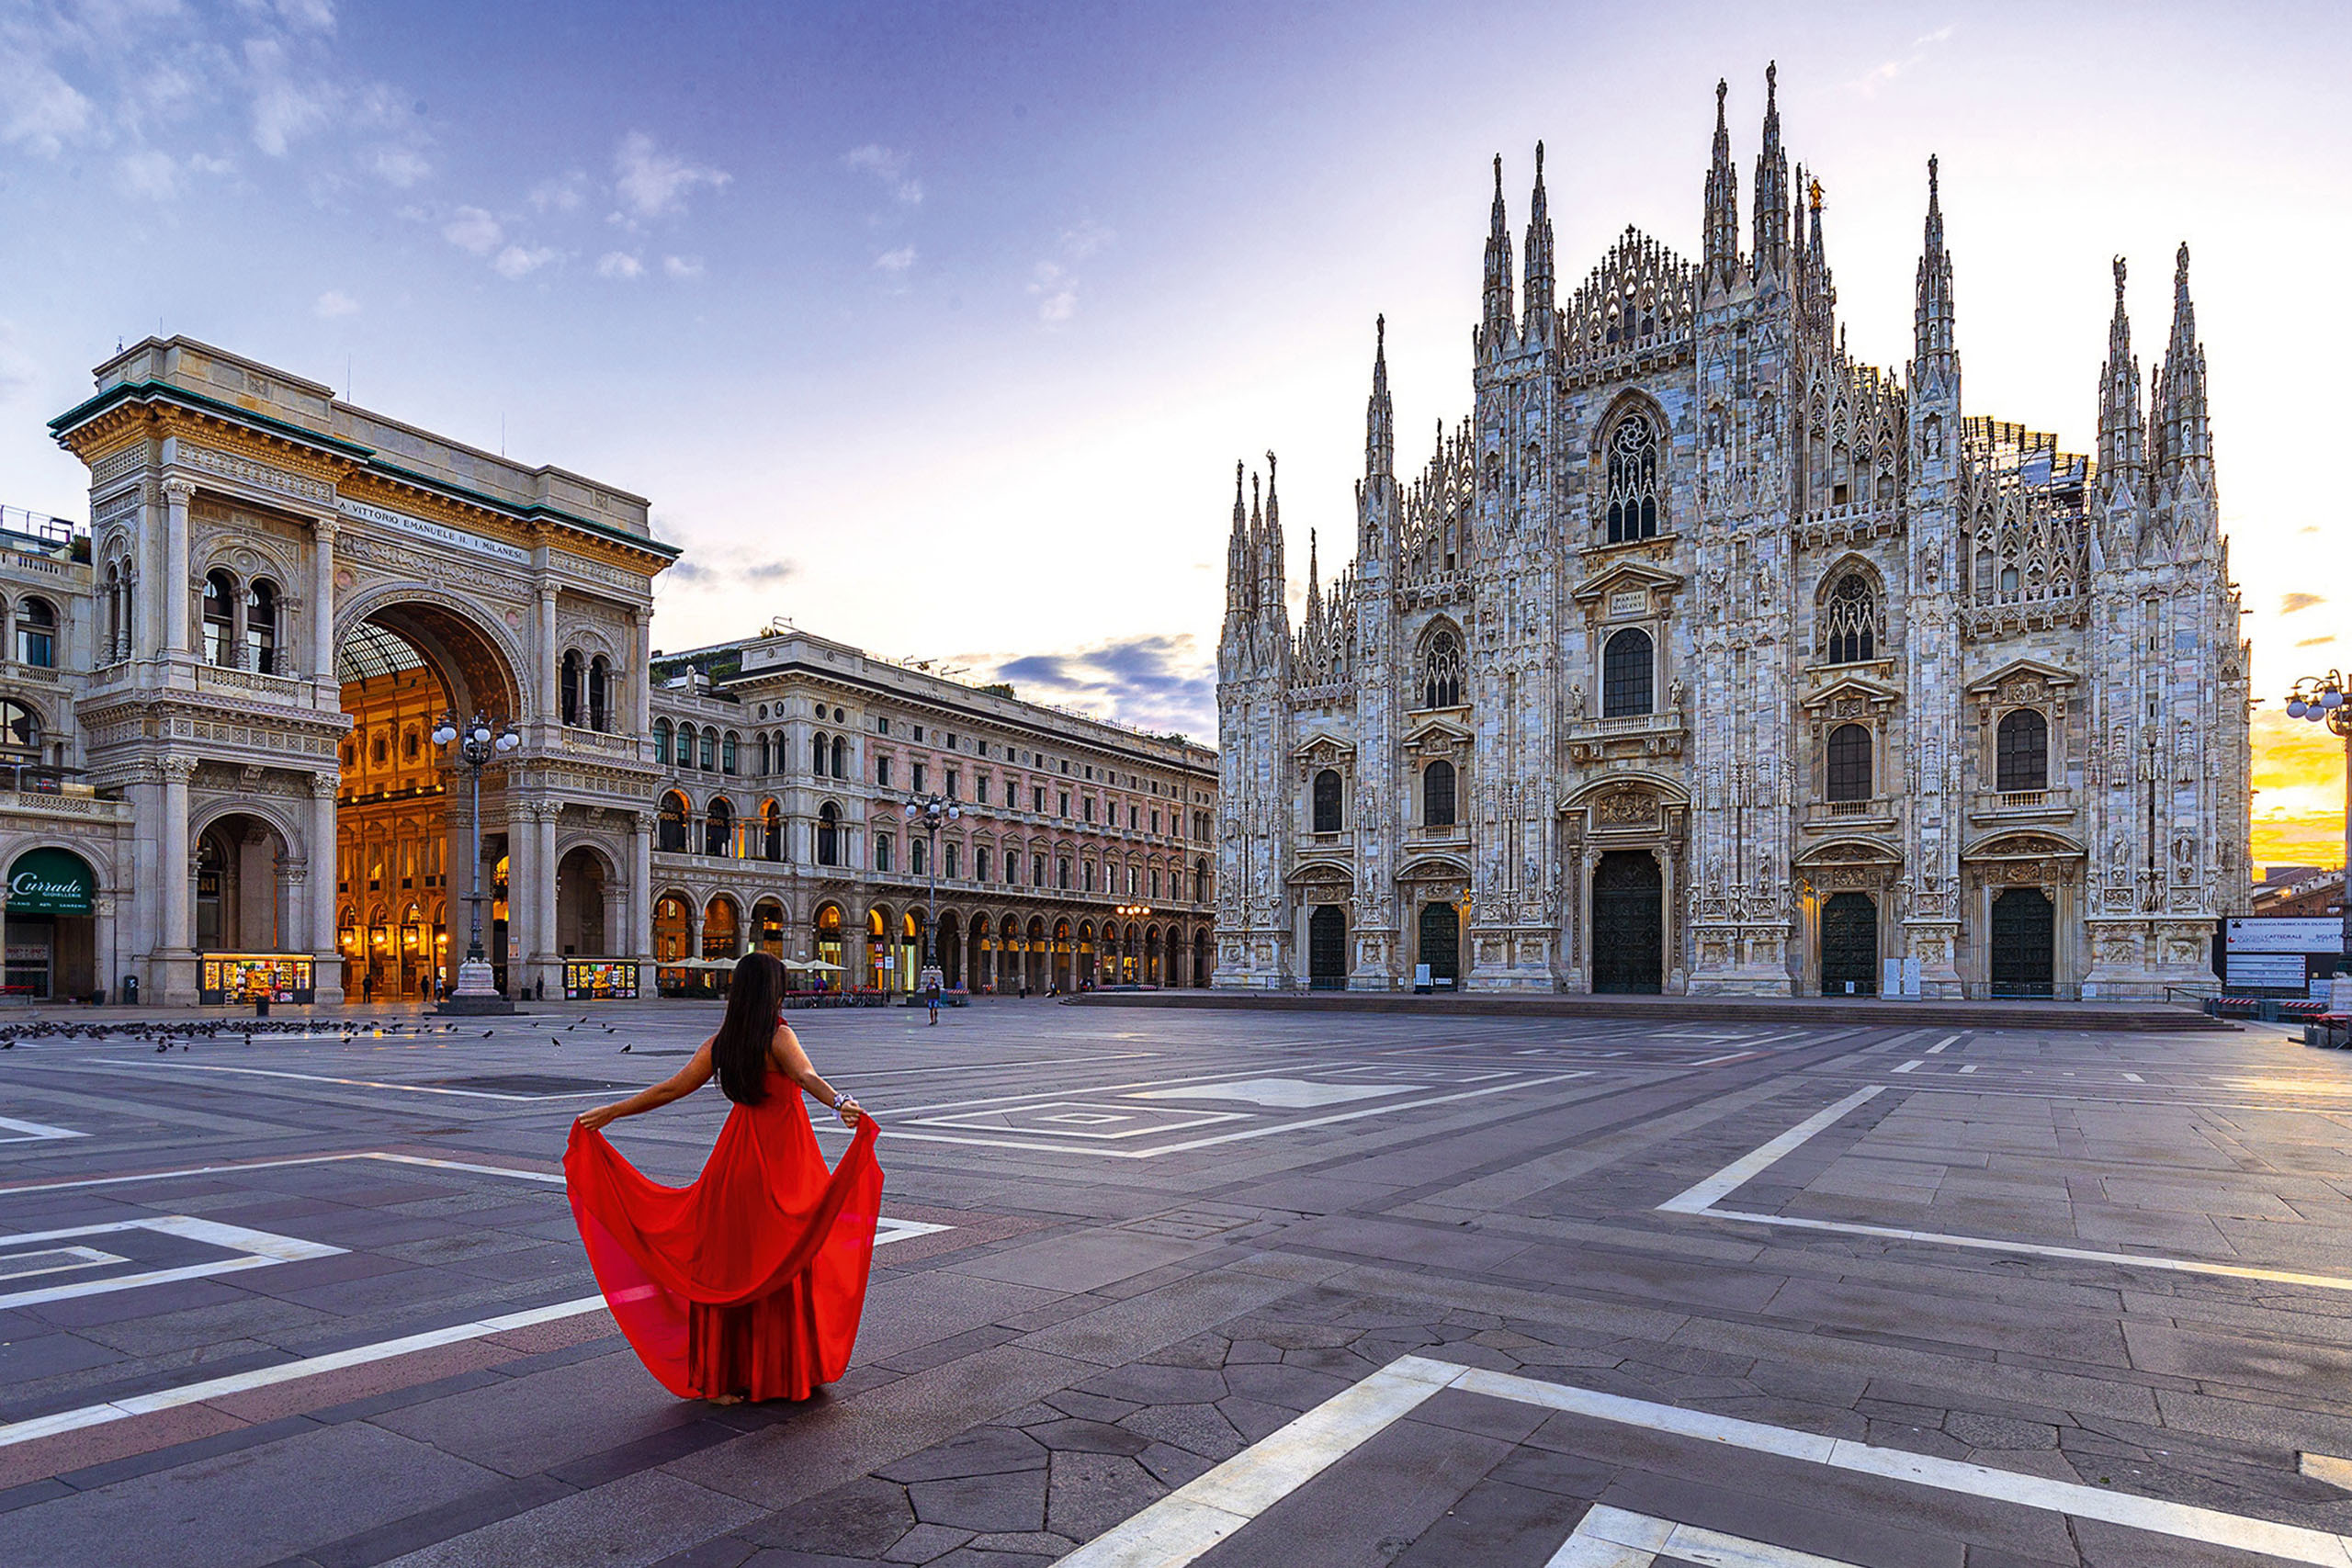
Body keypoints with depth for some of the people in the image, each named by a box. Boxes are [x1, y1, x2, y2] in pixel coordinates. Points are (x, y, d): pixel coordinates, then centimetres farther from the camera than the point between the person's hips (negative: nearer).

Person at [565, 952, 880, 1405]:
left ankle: (717, 1377, 16)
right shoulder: (779, 1037, -12)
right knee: (784, 1265, 6)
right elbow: (806, 1076, -30)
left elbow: (672, 1088, 7)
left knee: (725, 1264, 10)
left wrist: (610, 1112, 19)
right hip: (783, 1159, -5)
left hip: (736, 1156, 5)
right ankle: (783, 1374, 16)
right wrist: (840, 1103, -47)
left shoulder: (720, 1043, 3)